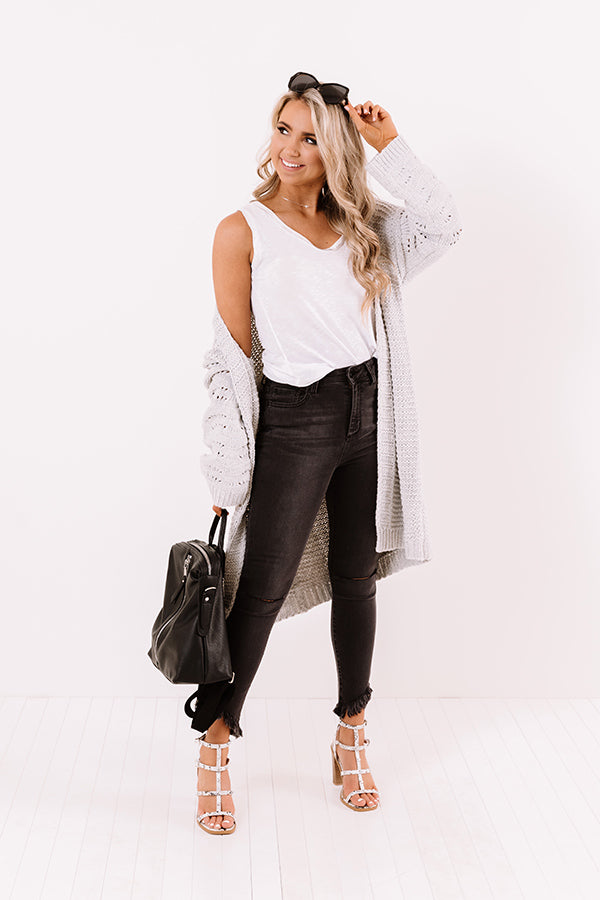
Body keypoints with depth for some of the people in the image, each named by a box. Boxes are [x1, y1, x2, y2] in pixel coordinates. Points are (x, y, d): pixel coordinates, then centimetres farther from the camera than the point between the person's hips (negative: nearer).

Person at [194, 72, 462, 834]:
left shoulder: (359, 226, 11)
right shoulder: (243, 230, -2)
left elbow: (443, 225, -1)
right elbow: (233, 356, -4)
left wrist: (391, 144, -2)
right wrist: (231, 465, -6)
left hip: (367, 411, 4)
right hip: (294, 421, -4)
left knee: (356, 579, 11)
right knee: (264, 587, -3)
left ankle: (351, 737, 27)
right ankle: (216, 744, 13)